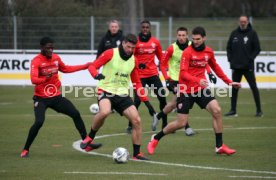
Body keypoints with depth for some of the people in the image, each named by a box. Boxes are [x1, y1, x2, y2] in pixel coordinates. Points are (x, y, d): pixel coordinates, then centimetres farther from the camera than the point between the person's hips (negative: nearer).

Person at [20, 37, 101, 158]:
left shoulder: (56, 58, 4)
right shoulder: (36, 61, -16)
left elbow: (65, 69, 24)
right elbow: (33, 79, -30)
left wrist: (85, 66, 24)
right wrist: (45, 79, -50)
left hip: (56, 96, 6)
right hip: (41, 98, -6)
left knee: (75, 114, 1)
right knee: (39, 122, -23)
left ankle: (87, 144, 13)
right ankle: (25, 150, -5)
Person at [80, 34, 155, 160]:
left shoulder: (133, 60, 8)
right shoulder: (111, 53, -8)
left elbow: (136, 83, 16)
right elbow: (93, 66, -9)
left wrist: (145, 100, 9)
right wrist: (96, 74, -33)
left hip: (122, 94, 5)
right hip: (106, 90, -5)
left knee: (137, 120, -7)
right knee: (105, 112, -36)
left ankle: (137, 154, 6)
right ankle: (89, 138, -10)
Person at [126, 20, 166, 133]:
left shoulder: (155, 42, 6)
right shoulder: (136, 42, -6)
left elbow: (160, 57, 16)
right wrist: (138, 64, -26)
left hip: (153, 74, 4)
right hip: (140, 75, -4)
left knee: (162, 97, -1)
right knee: (137, 100, -11)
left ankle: (165, 124, 12)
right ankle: (130, 126, 2)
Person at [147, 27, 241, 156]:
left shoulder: (209, 52, 3)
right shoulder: (187, 52, -14)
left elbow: (215, 67, 21)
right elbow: (183, 74, -22)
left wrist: (228, 82, 20)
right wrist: (198, 80, -37)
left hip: (201, 89, 5)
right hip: (185, 91, -5)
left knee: (217, 111, -15)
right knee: (181, 123, -3)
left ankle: (219, 146, -5)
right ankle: (155, 139, 20)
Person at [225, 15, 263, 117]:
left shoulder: (252, 33, -1)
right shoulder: (234, 33, 9)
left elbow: (257, 49, -2)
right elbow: (229, 47, 14)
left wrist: (250, 58, -12)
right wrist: (230, 59, 2)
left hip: (248, 67, -4)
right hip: (236, 66, 4)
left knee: (254, 87, -2)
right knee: (234, 88, 6)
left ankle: (259, 110, 3)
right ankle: (233, 110, 13)